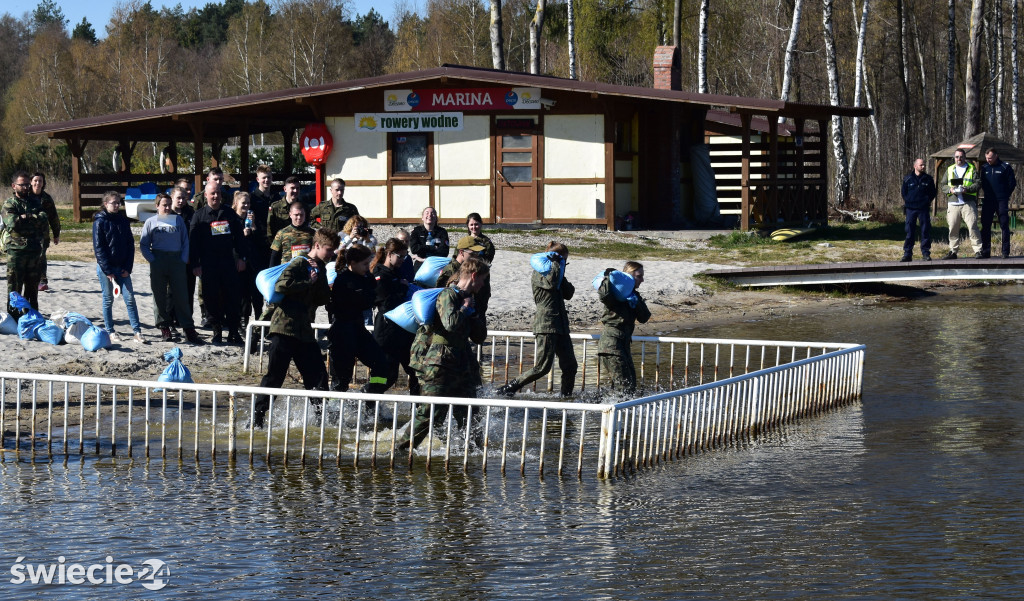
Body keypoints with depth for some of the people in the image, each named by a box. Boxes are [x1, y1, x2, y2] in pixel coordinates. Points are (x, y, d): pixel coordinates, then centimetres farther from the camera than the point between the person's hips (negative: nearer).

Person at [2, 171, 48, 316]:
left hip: (35, 251, 5)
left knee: (32, 287, 13)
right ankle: (13, 317, 2)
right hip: (16, 251, -5)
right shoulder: (9, 205, -3)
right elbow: (13, 225, -18)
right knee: (15, 288, -3)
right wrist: (34, 222, -7)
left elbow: (44, 221, -2)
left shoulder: (35, 202, 13)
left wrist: (27, 217, -12)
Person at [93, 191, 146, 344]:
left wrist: (128, 267, -1)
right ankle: (110, 331, 14)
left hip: (122, 268, 4)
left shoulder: (123, 220, 8)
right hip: (106, 268, -4)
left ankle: (137, 332, -2)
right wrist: (108, 271, -13)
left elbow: (130, 244, 9)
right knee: (108, 299, 5)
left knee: (130, 298, -2)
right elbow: (98, 248, -9)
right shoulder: (100, 221, -5)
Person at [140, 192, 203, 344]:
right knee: (160, 296, 3)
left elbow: (185, 241, 10)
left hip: (177, 262, 0)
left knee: (181, 296, -3)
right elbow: (144, 245, 6)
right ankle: (164, 328, 12)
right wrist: (152, 259, -7)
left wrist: (184, 259, -2)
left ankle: (189, 330, -4)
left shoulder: (178, 220, 10)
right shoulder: (151, 222, 7)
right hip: (158, 263, 0)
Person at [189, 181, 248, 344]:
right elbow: (193, 242, 1)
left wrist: (241, 257, 6)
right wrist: (195, 265, -5)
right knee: (212, 298, 1)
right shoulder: (199, 216, 3)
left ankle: (233, 332, 5)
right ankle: (216, 332, 10)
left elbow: (239, 236, 13)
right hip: (208, 264, -1)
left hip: (228, 262, 1)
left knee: (232, 297, -1)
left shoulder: (229, 213, 9)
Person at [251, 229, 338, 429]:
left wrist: (319, 279, -6)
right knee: (274, 375, -7)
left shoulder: (320, 269, 17)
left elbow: (324, 298, 8)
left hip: (304, 330, 8)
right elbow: (282, 285, -23)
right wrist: (309, 283, -14)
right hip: (285, 325, -8)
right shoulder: (299, 265, -7)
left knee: (318, 375, 6)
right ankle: (257, 416, -3)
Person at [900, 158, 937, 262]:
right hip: (911, 208, 0)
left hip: (923, 209, 0)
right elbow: (903, 192, 13)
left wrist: (927, 201, 4)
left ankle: (926, 253, 6)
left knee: (926, 231, -1)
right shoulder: (908, 179, 5)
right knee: (909, 231, 1)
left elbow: (933, 192, 15)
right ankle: (907, 253, 5)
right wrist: (908, 201, 3)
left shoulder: (928, 179, 7)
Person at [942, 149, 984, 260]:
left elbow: (978, 184, 0)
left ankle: (978, 250, -9)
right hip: (953, 204, 3)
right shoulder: (950, 170, 18)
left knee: (972, 226, -11)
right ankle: (953, 251, 12)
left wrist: (967, 189, -16)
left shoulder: (972, 169, 8)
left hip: (968, 203, -3)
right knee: (953, 229, 3)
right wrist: (950, 190, -6)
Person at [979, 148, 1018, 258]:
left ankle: (1006, 252, 1)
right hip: (988, 201, 4)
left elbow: (1012, 183, 2)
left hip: (1002, 202, -4)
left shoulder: (1005, 167, -2)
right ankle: (985, 252, 5)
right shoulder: (984, 168, 10)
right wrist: (987, 192, 10)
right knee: (985, 226, 1)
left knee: (1004, 226, -2)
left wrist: (1005, 195, 1)